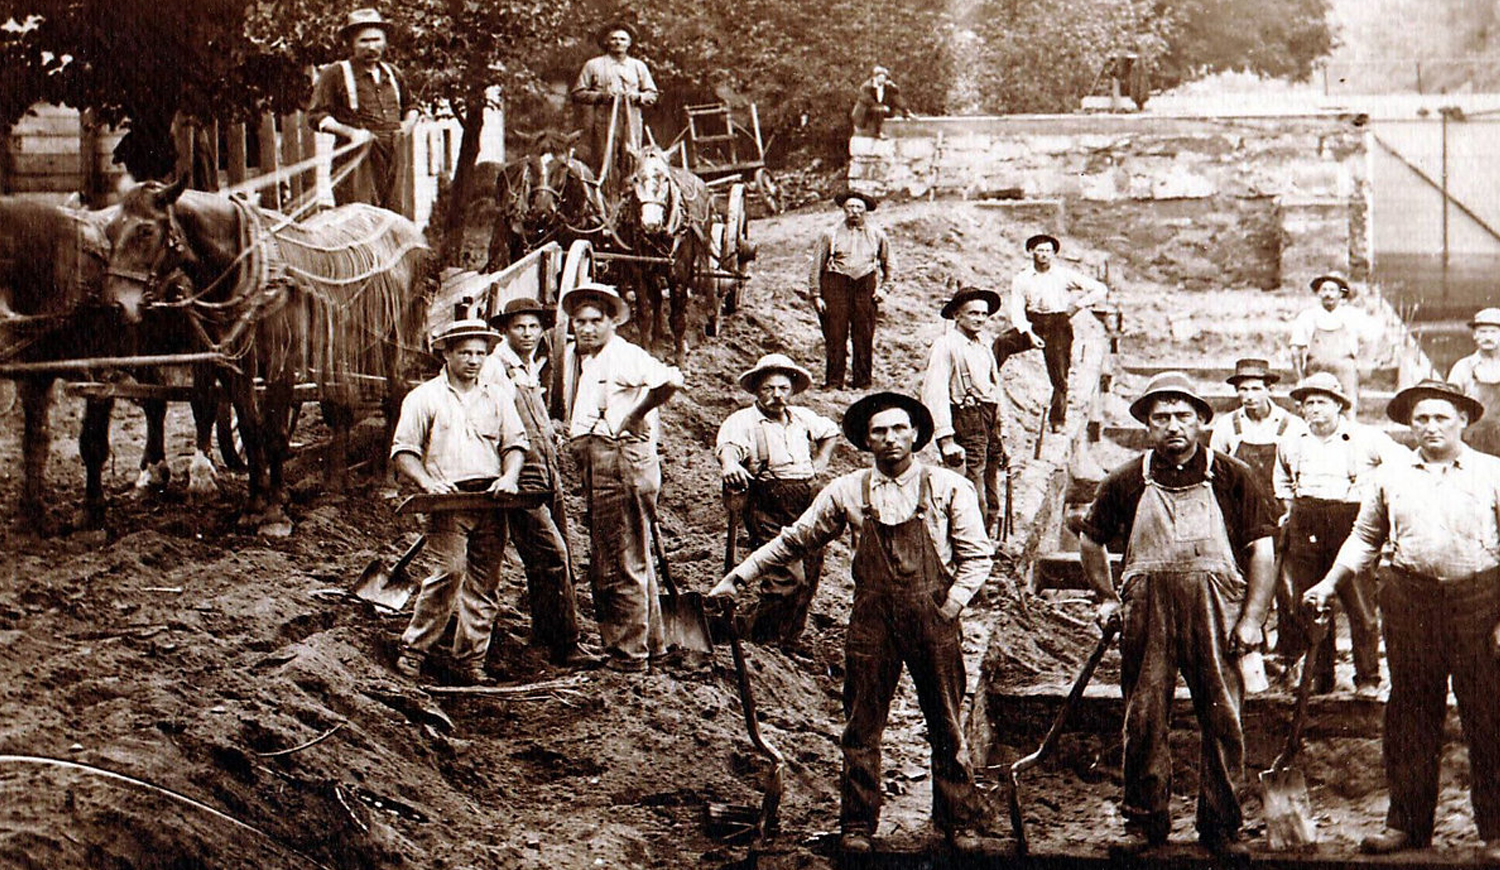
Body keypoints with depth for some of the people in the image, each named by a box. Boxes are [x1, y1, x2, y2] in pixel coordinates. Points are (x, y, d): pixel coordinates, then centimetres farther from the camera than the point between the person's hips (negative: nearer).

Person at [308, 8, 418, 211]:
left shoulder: (393, 74, 20)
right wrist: (350, 133, -15)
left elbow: (410, 107, 34)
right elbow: (316, 116, -2)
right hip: (356, 160, -5)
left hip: (394, 160, 6)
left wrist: (407, 124, 10)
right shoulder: (335, 74, 2)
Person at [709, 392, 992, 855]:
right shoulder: (847, 492, 7)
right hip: (872, 620, 1)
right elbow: (794, 540, 13)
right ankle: (857, 826, 11)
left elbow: (976, 555, 4)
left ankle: (958, 823, 14)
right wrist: (739, 576, 10)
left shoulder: (949, 488, 3)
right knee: (862, 728, 3)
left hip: (933, 619, -1)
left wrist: (952, 606, -9)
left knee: (947, 727, 4)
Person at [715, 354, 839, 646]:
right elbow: (729, 444, -25)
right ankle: (763, 640, -4)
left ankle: (790, 638, 20)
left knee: (810, 576, 5)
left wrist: (820, 461, 21)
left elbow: (830, 431, 37)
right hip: (768, 507, -6)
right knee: (788, 577, -17)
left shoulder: (803, 418, 16)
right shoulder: (744, 420, -4)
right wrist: (730, 464, -48)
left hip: (807, 501, 6)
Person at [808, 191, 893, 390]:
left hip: (865, 285, 2)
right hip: (836, 285, -2)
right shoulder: (830, 234, 2)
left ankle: (862, 381, 9)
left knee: (864, 336, 0)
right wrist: (816, 295, 1)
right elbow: (816, 266, 5)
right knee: (836, 335, -6)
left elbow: (889, 264, 23)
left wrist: (883, 288, 12)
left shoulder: (876, 235, 10)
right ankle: (833, 381, -1)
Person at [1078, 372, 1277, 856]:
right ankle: (1145, 822, 14)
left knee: (1223, 720, -1)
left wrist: (1252, 618, -3)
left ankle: (1221, 826, 9)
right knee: (1144, 721, 4)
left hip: (1215, 615, -1)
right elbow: (1091, 540, 22)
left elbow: (1261, 548, 3)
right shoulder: (1127, 482, 7)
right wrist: (1106, 598, 17)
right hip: (1147, 614, 1)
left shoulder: (1231, 478, 3)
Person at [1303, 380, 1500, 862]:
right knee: (1410, 712, 7)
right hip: (1409, 598, 3)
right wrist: (1330, 583, 8)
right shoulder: (1389, 477, 12)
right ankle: (1407, 821, 17)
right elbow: (1365, 537, 20)